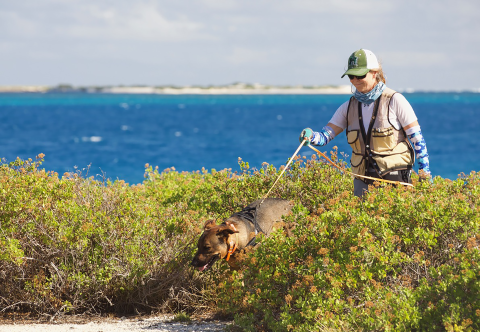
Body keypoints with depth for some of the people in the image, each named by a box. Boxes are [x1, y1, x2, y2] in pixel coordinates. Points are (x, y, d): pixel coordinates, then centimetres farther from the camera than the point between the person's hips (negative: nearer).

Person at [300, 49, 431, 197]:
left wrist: (425, 171, -8)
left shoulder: (394, 100, -6)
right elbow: (325, 135, 3)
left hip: (394, 178, -4)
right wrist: (311, 136, -21)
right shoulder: (349, 106, 8)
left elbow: (417, 137, -4)